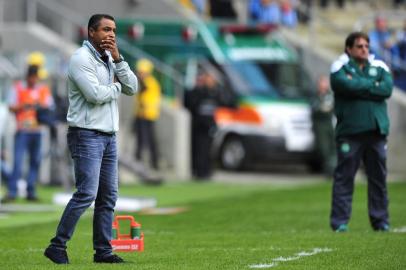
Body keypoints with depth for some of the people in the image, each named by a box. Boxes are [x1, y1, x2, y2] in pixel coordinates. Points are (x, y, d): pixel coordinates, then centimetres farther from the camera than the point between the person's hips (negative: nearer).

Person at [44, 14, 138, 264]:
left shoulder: (109, 59, 15)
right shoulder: (82, 59, -11)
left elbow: (132, 88, 6)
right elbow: (95, 95, -22)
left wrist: (118, 59, -5)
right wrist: (117, 86, -3)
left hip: (108, 136, 8)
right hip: (87, 135, -8)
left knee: (108, 196, 5)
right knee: (86, 193, -15)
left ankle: (103, 250, 8)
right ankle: (57, 246, -9)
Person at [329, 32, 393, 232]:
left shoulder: (379, 67, 14)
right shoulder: (340, 68, 5)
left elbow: (387, 89, -4)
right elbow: (347, 85, -15)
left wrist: (359, 87, -7)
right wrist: (374, 86, -4)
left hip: (377, 130, 3)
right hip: (349, 131, -3)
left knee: (378, 177, 6)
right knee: (344, 177, -4)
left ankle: (381, 221, 12)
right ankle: (340, 222, -2)